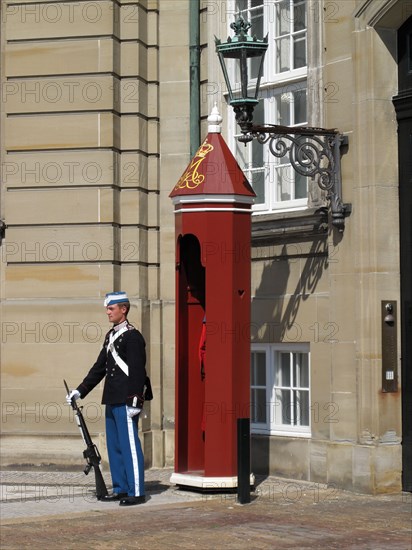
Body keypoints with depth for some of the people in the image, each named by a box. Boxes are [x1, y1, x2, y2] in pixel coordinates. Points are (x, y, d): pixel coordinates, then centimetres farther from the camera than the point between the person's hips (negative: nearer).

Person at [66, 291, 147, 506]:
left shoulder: (132, 336, -11)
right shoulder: (111, 336, 17)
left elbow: (137, 371, -16)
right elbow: (100, 367, 21)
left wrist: (134, 401, -20)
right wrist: (80, 390, 17)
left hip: (125, 402, -9)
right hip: (112, 401, 9)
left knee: (129, 446, -6)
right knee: (114, 446, 13)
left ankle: (136, 492, -2)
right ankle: (120, 488, 21)